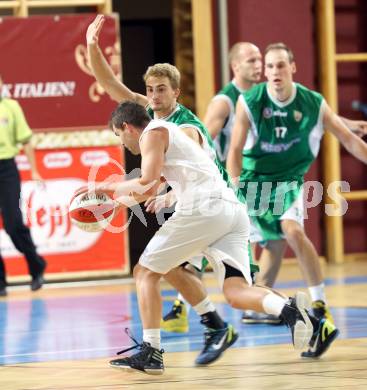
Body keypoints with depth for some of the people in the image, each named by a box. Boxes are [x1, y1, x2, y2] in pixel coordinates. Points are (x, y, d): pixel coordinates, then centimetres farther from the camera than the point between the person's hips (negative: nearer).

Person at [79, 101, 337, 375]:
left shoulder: (153, 133, 6)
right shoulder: (169, 136, 35)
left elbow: (146, 183, -7)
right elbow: (148, 191, 46)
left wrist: (107, 187, 9)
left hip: (204, 208, -8)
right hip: (234, 210, 8)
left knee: (145, 273, 7)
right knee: (237, 292, -4)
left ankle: (151, 352, 1)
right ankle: (291, 309, -30)